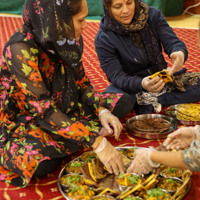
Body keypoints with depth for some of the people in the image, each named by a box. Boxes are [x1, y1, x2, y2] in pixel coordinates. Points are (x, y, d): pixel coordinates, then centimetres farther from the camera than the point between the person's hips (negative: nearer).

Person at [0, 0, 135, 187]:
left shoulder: (69, 40, -9)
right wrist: (97, 143, -36)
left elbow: (81, 82, 3)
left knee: (122, 102, 1)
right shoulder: (21, 50, -30)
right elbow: (43, 109, -33)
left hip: (64, 108, 7)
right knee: (40, 163, -38)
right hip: (22, 122, -6)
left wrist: (102, 110, -16)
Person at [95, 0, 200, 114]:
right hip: (129, 85, -3)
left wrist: (180, 54, -40)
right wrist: (142, 84, -43)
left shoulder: (152, 15, -7)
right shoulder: (103, 39, -17)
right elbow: (116, 76, -22)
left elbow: (172, 41, -13)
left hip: (159, 75, 4)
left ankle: (151, 102, -21)